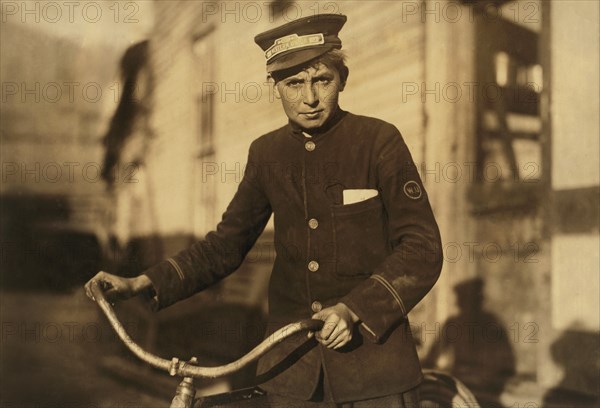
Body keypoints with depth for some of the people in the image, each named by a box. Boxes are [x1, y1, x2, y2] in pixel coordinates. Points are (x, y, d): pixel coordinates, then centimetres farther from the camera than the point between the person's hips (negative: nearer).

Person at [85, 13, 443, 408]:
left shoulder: (379, 140, -7)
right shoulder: (267, 153, 4)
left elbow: (423, 248, -10)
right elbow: (226, 244, 10)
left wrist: (354, 309, -22)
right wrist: (140, 285, 0)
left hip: (373, 352, -3)